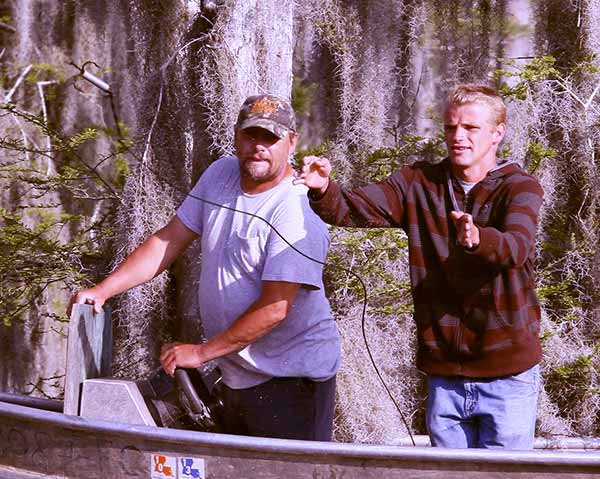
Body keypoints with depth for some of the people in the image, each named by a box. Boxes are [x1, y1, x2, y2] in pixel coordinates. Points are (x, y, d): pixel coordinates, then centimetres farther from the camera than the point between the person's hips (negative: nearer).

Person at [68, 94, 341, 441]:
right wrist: (104, 289, 1)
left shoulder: (297, 211, -20)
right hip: (238, 375, 8)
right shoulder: (221, 175, 5)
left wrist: (201, 353, -18)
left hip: (291, 378, -8)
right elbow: (170, 240, 10)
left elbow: (275, 309, -24)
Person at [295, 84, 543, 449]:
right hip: (444, 374, 4)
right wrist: (324, 190, -29)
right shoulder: (420, 184, 6)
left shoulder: (520, 187, -6)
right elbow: (354, 209, -7)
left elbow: (516, 245, -26)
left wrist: (478, 239, -49)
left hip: (507, 376, -4)